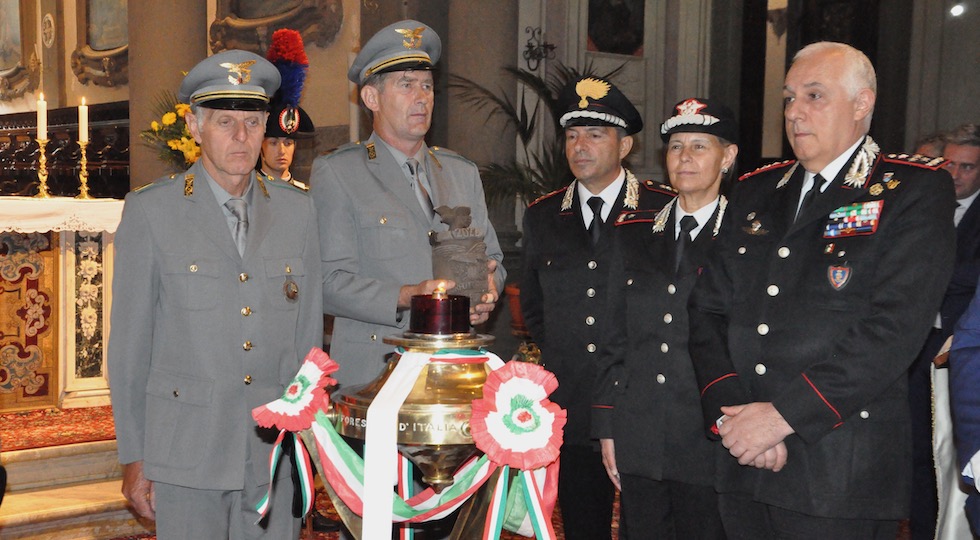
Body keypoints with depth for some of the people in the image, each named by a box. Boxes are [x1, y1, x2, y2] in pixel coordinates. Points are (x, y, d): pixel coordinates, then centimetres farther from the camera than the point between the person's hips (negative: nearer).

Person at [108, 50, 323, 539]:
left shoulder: (297, 211, 7)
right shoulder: (150, 211, -1)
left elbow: (309, 334, 10)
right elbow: (129, 343, 0)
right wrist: (133, 458, -1)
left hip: (275, 448, 2)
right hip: (186, 452, -2)